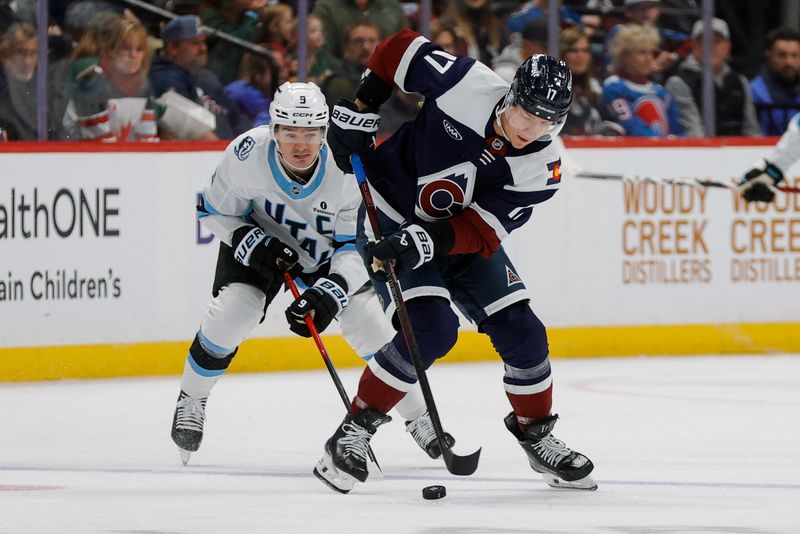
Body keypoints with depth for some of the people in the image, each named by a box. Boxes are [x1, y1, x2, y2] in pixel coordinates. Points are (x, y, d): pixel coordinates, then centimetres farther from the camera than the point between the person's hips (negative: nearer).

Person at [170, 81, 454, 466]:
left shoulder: (346, 170, -32)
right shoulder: (247, 155, -32)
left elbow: (356, 246, -24)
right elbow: (213, 211, -14)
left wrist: (329, 293, -39)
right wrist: (253, 243, -29)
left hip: (326, 254, 1)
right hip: (259, 242, -1)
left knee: (375, 331, -6)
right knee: (230, 315, -23)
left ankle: (418, 417, 17)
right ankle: (190, 401, 4)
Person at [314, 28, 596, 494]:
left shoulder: (541, 169, -18)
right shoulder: (469, 85, -27)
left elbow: (480, 232, -23)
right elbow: (402, 49, -10)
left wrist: (427, 242, -39)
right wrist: (360, 112, -13)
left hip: (461, 235, 4)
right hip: (391, 217, -4)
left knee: (522, 333, -2)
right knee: (430, 329, -22)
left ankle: (538, 438, 22)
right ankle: (353, 433, -11)